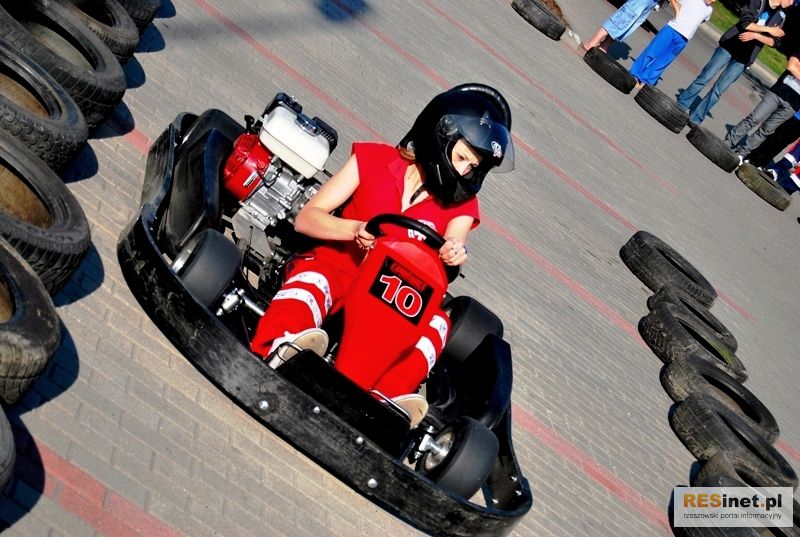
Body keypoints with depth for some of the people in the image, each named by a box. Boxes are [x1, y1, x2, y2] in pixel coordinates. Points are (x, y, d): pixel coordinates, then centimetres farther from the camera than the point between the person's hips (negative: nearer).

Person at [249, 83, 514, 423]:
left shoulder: (461, 206, 10)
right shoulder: (374, 160, 2)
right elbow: (306, 218, -3)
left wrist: (454, 254, -29)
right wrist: (356, 229, -22)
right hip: (335, 268, -2)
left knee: (436, 320, -27)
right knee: (312, 278, -35)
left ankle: (386, 398, -48)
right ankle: (284, 347, -61)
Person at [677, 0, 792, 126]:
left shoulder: (781, 17, 9)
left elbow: (774, 42, 2)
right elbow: (745, 22, -13)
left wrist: (755, 35, -13)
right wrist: (768, 29, -13)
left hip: (743, 59, 2)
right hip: (729, 46, -2)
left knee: (718, 90, -1)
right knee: (704, 78, -2)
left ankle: (696, 118, 4)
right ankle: (682, 104, 12)